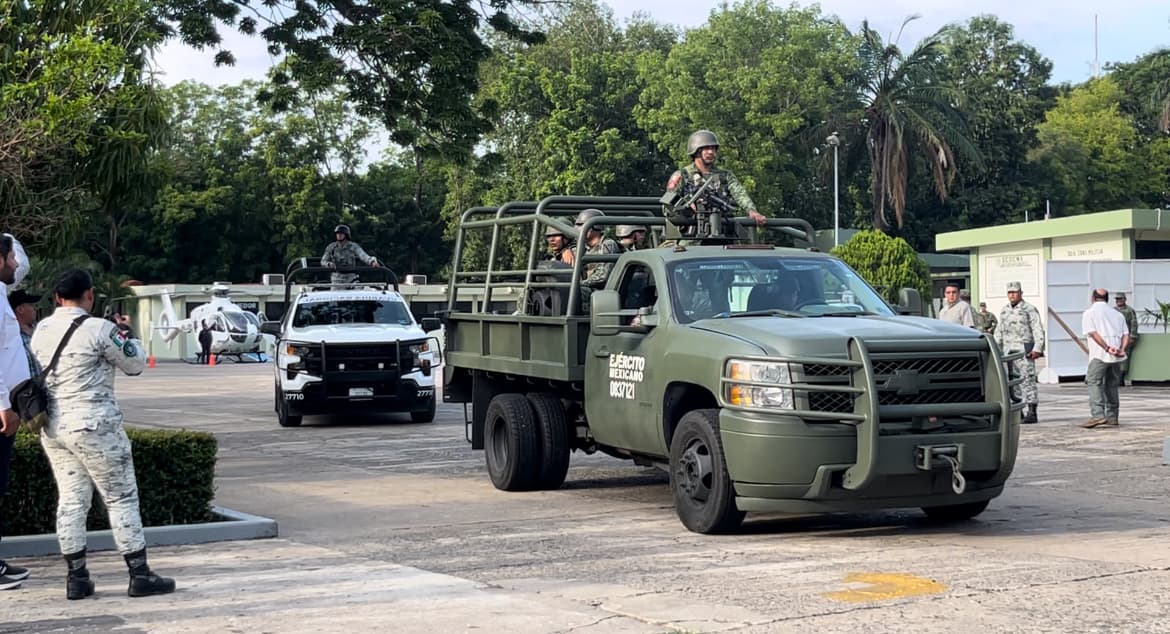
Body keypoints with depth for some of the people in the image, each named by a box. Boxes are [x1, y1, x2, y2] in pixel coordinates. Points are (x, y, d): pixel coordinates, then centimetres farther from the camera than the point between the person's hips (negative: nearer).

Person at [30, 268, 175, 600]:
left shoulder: (42, 330, 5)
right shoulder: (98, 330, -14)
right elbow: (135, 364, -4)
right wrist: (127, 335, 13)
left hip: (53, 428, 6)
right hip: (94, 426, -6)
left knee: (70, 500, 10)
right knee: (121, 498, 2)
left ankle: (76, 578, 11)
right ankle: (140, 575, 3)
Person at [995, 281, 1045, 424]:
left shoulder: (1029, 309, -2)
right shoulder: (1004, 310, 17)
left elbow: (1038, 330, -6)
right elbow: (999, 331, 22)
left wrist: (1037, 349, -15)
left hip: (1024, 351, -6)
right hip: (1008, 351, 6)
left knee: (1027, 380, -9)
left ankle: (1031, 412, -8)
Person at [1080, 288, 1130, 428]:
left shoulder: (1089, 313, 6)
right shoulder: (1118, 314, 22)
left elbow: (1093, 333, -10)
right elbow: (1126, 335, 8)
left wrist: (1107, 348, -16)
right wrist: (1122, 349, -5)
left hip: (1099, 355, -5)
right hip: (1116, 358, 6)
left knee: (1094, 383, -8)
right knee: (1111, 386, 14)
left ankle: (1098, 415, -23)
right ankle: (1112, 417, 16)